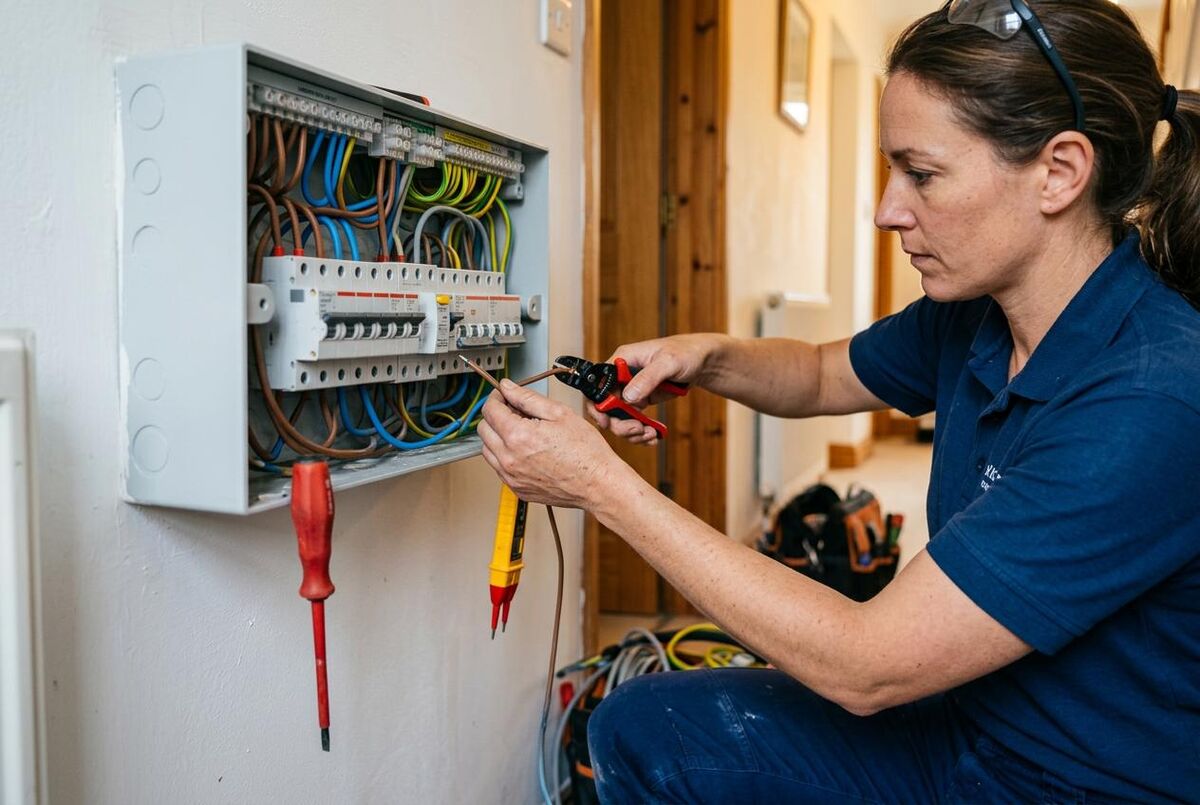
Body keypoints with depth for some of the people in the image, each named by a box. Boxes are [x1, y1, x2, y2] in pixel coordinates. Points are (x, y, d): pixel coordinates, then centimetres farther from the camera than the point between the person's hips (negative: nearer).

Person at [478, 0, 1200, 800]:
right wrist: (705, 357, -9)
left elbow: (867, 668, -30)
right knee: (638, 731, 0)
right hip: (974, 726, 7)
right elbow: (822, 375, 14)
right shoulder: (976, 314, -6)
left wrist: (602, 484, -27)